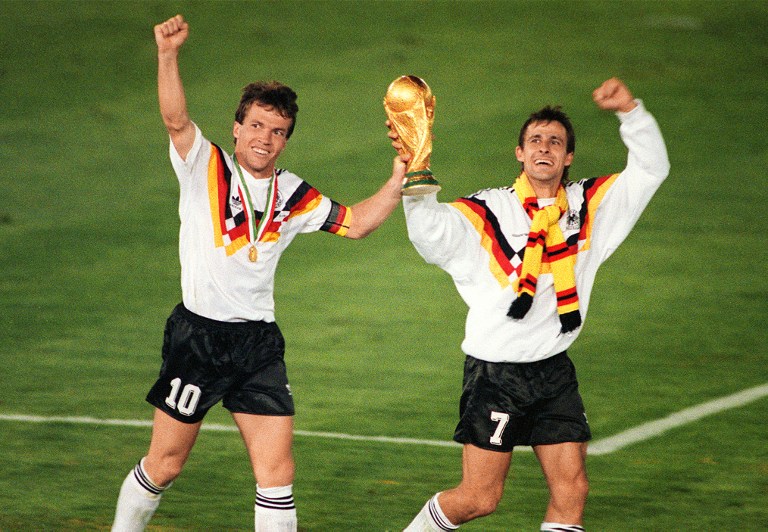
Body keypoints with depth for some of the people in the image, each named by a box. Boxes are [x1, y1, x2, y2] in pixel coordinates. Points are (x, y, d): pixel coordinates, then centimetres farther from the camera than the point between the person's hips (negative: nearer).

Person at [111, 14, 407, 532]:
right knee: (163, 465, 4)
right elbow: (176, 118, -21)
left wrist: (399, 180, 1)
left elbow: (356, 222, 16)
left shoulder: (293, 195, 9)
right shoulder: (205, 167, -3)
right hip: (198, 334, -4)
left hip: (259, 343, 4)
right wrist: (169, 54, -36)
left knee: (277, 473, -4)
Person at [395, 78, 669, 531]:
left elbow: (650, 170, 7)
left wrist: (631, 110, -7)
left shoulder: (588, 205, 6)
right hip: (495, 371, -4)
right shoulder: (487, 213, -7)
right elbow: (431, 231, -21)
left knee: (572, 488, -4)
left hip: (554, 372, 4)